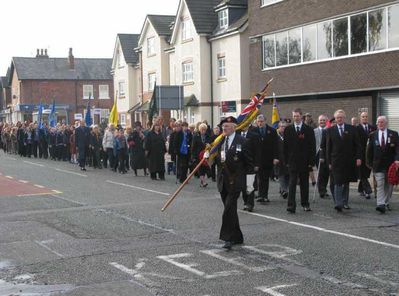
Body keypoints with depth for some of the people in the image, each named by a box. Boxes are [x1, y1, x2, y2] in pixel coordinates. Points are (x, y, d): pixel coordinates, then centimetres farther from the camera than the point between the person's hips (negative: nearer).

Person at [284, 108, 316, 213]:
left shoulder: (308, 130, 2)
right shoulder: (288, 130, 5)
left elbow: (312, 147, 0)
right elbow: (285, 146, 6)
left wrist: (311, 161, -6)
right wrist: (286, 160, 0)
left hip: (304, 162, 1)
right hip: (292, 161, 0)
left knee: (304, 184, 11)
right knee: (292, 183, -9)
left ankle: (305, 204, 23)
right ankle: (291, 205, -13)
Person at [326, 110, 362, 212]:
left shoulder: (352, 129, 5)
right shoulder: (330, 130, 3)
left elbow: (357, 145, 5)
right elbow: (328, 148, 4)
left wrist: (358, 157, -5)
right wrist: (329, 162, 0)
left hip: (349, 160, 2)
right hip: (336, 161, -2)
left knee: (346, 183, 11)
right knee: (338, 183, -10)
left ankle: (345, 202, 21)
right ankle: (338, 204, -13)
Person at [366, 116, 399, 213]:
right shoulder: (372, 135, 6)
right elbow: (369, 150, 8)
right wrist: (369, 163, 5)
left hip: (391, 164, 1)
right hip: (378, 165, -1)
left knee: (389, 185, 10)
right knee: (380, 185, -9)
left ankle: (386, 203, 24)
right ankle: (381, 205, -16)